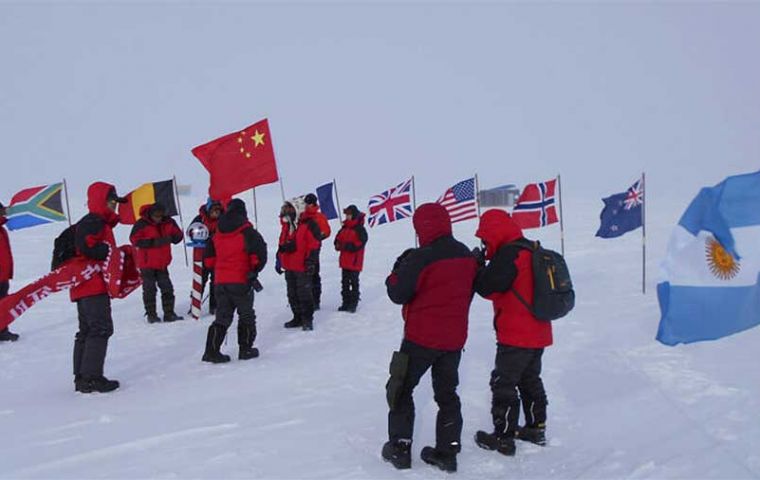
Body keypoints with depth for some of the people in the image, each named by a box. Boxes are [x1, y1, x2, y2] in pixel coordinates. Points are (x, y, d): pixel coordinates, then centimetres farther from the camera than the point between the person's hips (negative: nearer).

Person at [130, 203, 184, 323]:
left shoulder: (169, 222, -1)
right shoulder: (142, 224, -12)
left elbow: (178, 235, 8)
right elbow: (134, 239, -15)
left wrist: (171, 238, -16)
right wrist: (152, 242, -22)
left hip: (162, 263, 4)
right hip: (147, 263, -4)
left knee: (167, 288, 6)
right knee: (149, 289, 1)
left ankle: (169, 314, 14)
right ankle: (151, 315, 10)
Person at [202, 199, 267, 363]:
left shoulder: (218, 235, 9)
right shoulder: (247, 232, -8)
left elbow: (209, 258, 14)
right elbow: (259, 252, -18)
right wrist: (254, 270, -2)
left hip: (221, 282, 5)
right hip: (241, 281, -5)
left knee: (222, 317, 11)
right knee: (246, 315, 11)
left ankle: (212, 350, 4)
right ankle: (245, 349, 13)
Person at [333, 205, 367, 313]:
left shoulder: (359, 229, -11)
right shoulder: (344, 228, 11)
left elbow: (361, 242, -18)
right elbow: (338, 238, 19)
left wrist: (349, 246, -23)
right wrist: (338, 244, -3)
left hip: (355, 261, -8)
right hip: (345, 260, 8)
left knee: (354, 282, -1)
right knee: (345, 282, 12)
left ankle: (353, 304, 6)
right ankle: (346, 303, 21)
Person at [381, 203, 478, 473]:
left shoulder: (419, 258, -21)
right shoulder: (467, 256, 1)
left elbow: (397, 294, -13)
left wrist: (398, 270, 3)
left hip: (421, 337, -6)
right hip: (454, 338, 6)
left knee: (400, 389, 11)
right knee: (447, 393, 17)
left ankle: (400, 448, 14)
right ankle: (447, 452, 20)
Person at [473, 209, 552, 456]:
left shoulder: (509, 254, -19)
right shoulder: (532, 250, 11)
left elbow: (487, 287, -21)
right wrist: (485, 267, 5)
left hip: (515, 337, -9)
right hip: (537, 334, 9)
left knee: (504, 383, 1)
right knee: (531, 380, 22)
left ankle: (504, 436, 6)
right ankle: (536, 428, 31)